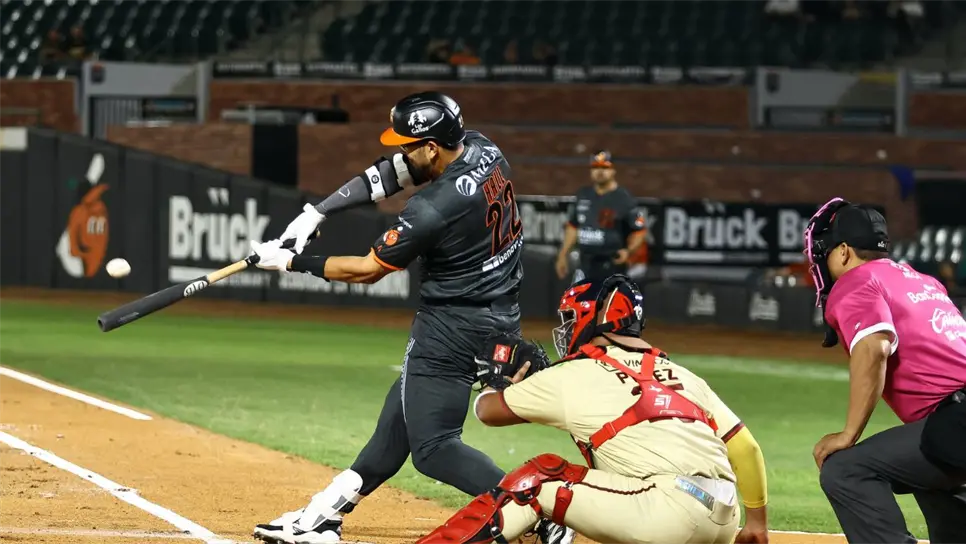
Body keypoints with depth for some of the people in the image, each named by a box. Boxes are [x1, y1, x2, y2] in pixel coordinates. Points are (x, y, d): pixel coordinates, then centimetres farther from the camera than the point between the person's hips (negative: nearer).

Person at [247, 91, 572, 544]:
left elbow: (366, 270, -12)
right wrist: (318, 212, 3)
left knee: (432, 447, -8)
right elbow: (391, 174, 7)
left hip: (454, 327, -10)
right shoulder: (482, 150, -2)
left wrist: (290, 262, -1)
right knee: (401, 413, 17)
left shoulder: (432, 210, -25)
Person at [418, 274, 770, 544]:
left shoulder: (573, 375, 11)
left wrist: (497, 381, 44)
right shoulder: (684, 377, 24)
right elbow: (745, 448, 18)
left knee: (538, 482, 4)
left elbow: (487, 410, 21)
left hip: (666, 514, -6)